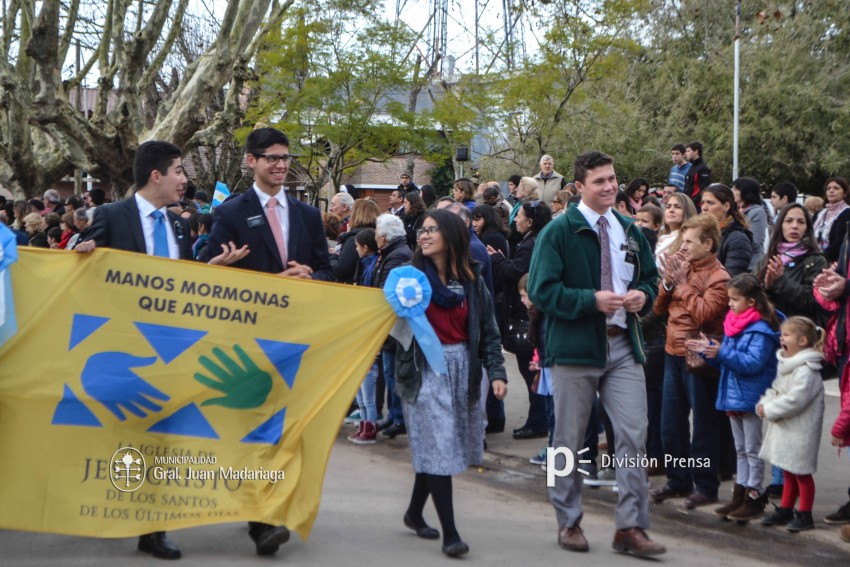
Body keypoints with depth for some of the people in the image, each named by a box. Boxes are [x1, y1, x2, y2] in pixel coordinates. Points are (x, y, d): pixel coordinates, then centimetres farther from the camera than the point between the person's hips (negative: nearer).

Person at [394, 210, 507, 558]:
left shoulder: (472, 281, 4)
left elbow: (488, 332, 4)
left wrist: (496, 372, -5)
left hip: (462, 369, 3)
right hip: (425, 370, -3)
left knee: (436, 448, 11)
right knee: (437, 448, -7)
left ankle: (415, 513, 32)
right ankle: (450, 533, -4)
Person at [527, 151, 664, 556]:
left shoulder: (629, 231, 11)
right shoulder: (559, 231, -6)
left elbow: (650, 277, 21)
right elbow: (542, 290, -11)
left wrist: (643, 295, -2)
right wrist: (591, 299, -21)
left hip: (623, 344, 4)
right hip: (575, 346, -4)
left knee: (633, 435, -3)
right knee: (569, 441, 6)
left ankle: (630, 527, 3)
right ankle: (568, 522, 21)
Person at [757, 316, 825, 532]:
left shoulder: (806, 370, -20)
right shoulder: (785, 364, 11)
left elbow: (796, 399, -27)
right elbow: (774, 390, 16)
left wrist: (770, 410, -19)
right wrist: (764, 404, -3)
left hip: (800, 431, -9)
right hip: (784, 428, 9)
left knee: (801, 472, 2)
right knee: (788, 472, 18)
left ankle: (805, 516, 12)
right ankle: (785, 511, 28)